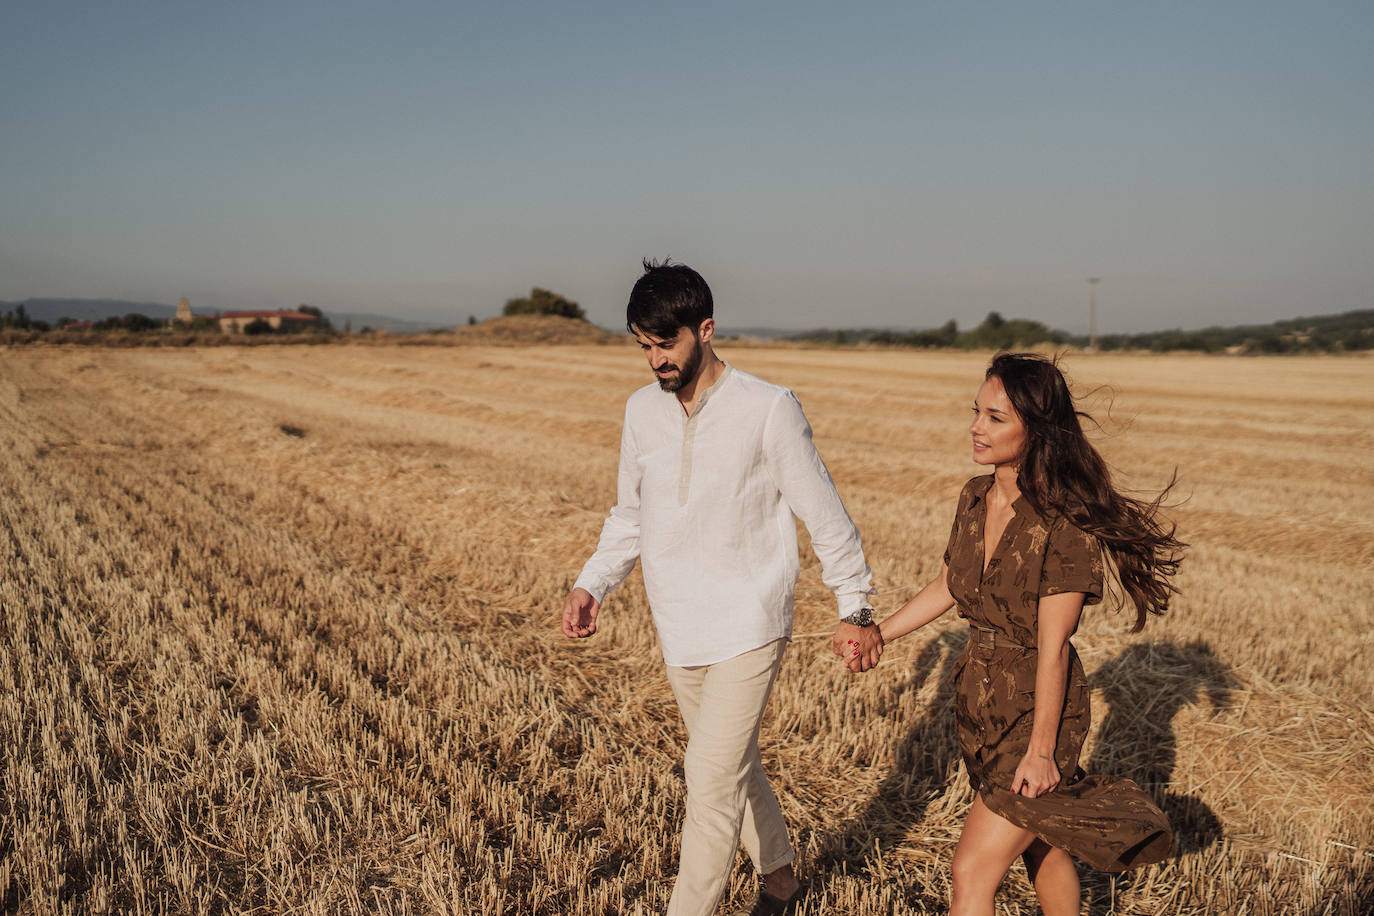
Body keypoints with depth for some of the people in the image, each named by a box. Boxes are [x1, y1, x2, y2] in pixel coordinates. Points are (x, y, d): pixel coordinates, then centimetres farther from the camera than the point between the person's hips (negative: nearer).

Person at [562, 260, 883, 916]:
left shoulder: (769, 409, -13)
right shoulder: (641, 410, 3)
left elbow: (824, 515, -6)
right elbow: (630, 517, 13)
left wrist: (854, 608, -3)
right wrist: (591, 586, -1)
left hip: (748, 626, -6)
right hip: (679, 629, 6)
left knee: (712, 776, -11)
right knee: (735, 768, 19)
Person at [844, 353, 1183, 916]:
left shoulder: (1064, 525, -23)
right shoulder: (975, 498, 0)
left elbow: (1053, 648, -20)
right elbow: (947, 587, 14)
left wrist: (1040, 750, -16)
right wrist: (881, 634, 12)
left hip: (1038, 707, -7)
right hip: (981, 696, 7)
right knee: (1039, 844, 24)